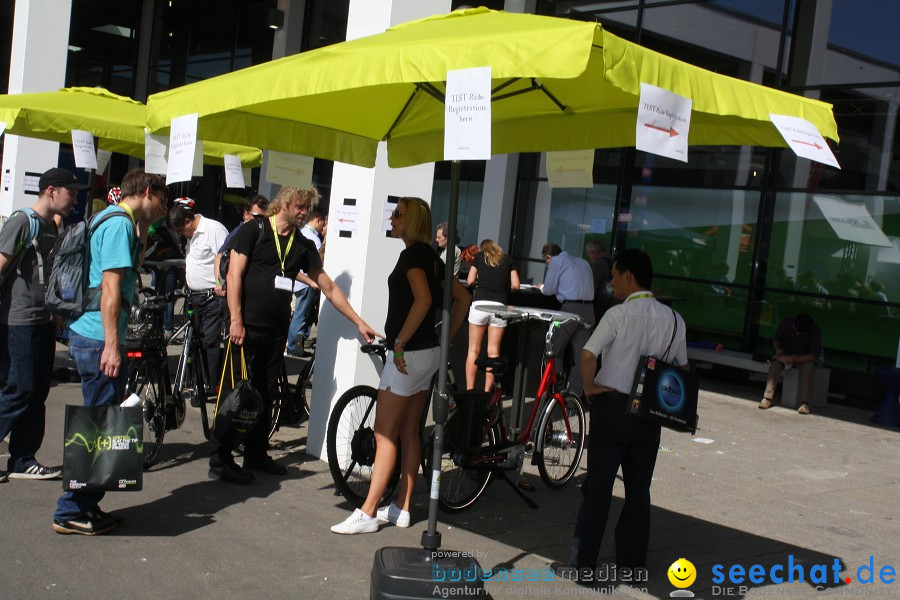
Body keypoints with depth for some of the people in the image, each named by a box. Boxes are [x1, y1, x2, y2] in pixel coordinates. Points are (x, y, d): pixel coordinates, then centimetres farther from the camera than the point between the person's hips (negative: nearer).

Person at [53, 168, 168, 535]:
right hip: (101, 340, -10)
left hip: (90, 337, 10)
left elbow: (132, 267, 28)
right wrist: (112, 344, -22)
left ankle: (84, 505, 23)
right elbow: (111, 285, -20)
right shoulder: (120, 223, -13)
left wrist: (144, 228, 19)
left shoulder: (113, 220, 17)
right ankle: (72, 512, 4)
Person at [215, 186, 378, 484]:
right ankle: (220, 461, 3)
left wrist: (359, 322, 9)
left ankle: (256, 454, 22)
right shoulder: (253, 230, -3)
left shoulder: (303, 246, 11)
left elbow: (329, 288, 12)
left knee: (265, 394, 11)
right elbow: (234, 275, -8)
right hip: (247, 327, -5)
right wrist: (236, 320, -16)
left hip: (277, 331, 5)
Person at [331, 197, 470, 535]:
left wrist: (399, 343, -24)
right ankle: (401, 509, 20)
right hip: (428, 352, 10)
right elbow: (462, 297, 17)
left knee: (385, 435, -5)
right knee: (409, 434, 13)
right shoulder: (431, 256, 14)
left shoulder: (412, 254, -14)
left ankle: (367, 514, 0)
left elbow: (423, 299, -28)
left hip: (409, 354, -10)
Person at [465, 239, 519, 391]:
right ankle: (487, 391, 2)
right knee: (493, 352, 4)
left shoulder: (479, 257, 13)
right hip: (499, 305, 1)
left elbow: (470, 281, 6)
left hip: (479, 303, -1)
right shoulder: (507, 259, 16)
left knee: (473, 350, 3)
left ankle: (469, 390, 0)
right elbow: (515, 285, 9)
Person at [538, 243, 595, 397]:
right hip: (588, 309, 6)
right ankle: (575, 393, 5)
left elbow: (549, 290, 0)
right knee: (580, 354, 5)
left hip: (570, 308, -6)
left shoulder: (556, 261, 3)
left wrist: (541, 287, 23)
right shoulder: (583, 262, 22)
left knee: (554, 350, 6)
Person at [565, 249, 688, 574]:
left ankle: (582, 563, 8)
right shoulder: (673, 319, 3)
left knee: (598, 488, 3)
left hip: (611, 406, -4)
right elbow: (682, 368, 10)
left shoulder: (618, 314, -13)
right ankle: (633, 562, 20)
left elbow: (588, 354, -22)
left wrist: (589, 387, -8)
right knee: (639, 489, 13)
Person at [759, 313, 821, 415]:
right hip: (785, 353, 1)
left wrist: (791, 359, -32)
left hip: (804, 358, -1)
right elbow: (775, 340, 2)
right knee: (775, 364, -32)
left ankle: (805, 403, -35)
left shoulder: (815, 331, -20)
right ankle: (767, 398, -36)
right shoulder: (786, 323, -13)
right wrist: (778, 349, -22)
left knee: (809, 367, -35)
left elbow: (813, 356, -23)